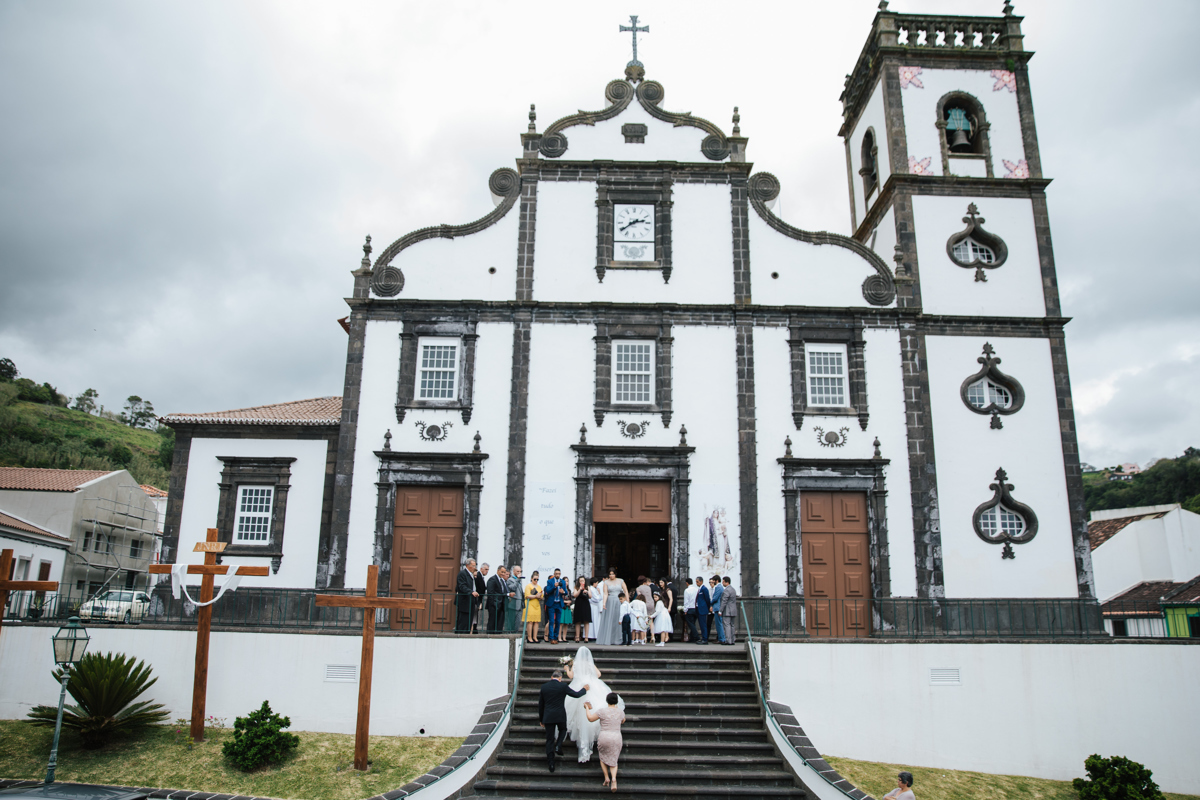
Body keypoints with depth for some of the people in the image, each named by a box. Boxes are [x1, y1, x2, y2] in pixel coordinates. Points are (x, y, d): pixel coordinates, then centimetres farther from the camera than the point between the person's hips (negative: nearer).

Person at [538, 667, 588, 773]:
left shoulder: (544, 686, 3)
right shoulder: (563, 686, -6)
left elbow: (540, 705, 9)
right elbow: (576, 694, 3)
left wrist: (541, 719, 18)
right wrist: (584, 689, 23)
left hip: (548, 717, 2)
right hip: (560, 716, -2)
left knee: (549, 740, 8)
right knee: (563, 730, 28)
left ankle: (550, 764, 8)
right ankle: (558, 746, 4)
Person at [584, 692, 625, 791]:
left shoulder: (603, 711, -8)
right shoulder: (620, 712, 3)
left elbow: (590, 719, -1)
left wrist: (587, 708, 12)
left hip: (604, 739, -2)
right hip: (617, 739, 2)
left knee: (603, 757, 26)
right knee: (613, 761, 15)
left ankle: (606, 778, 13)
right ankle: (614, 779, -11)